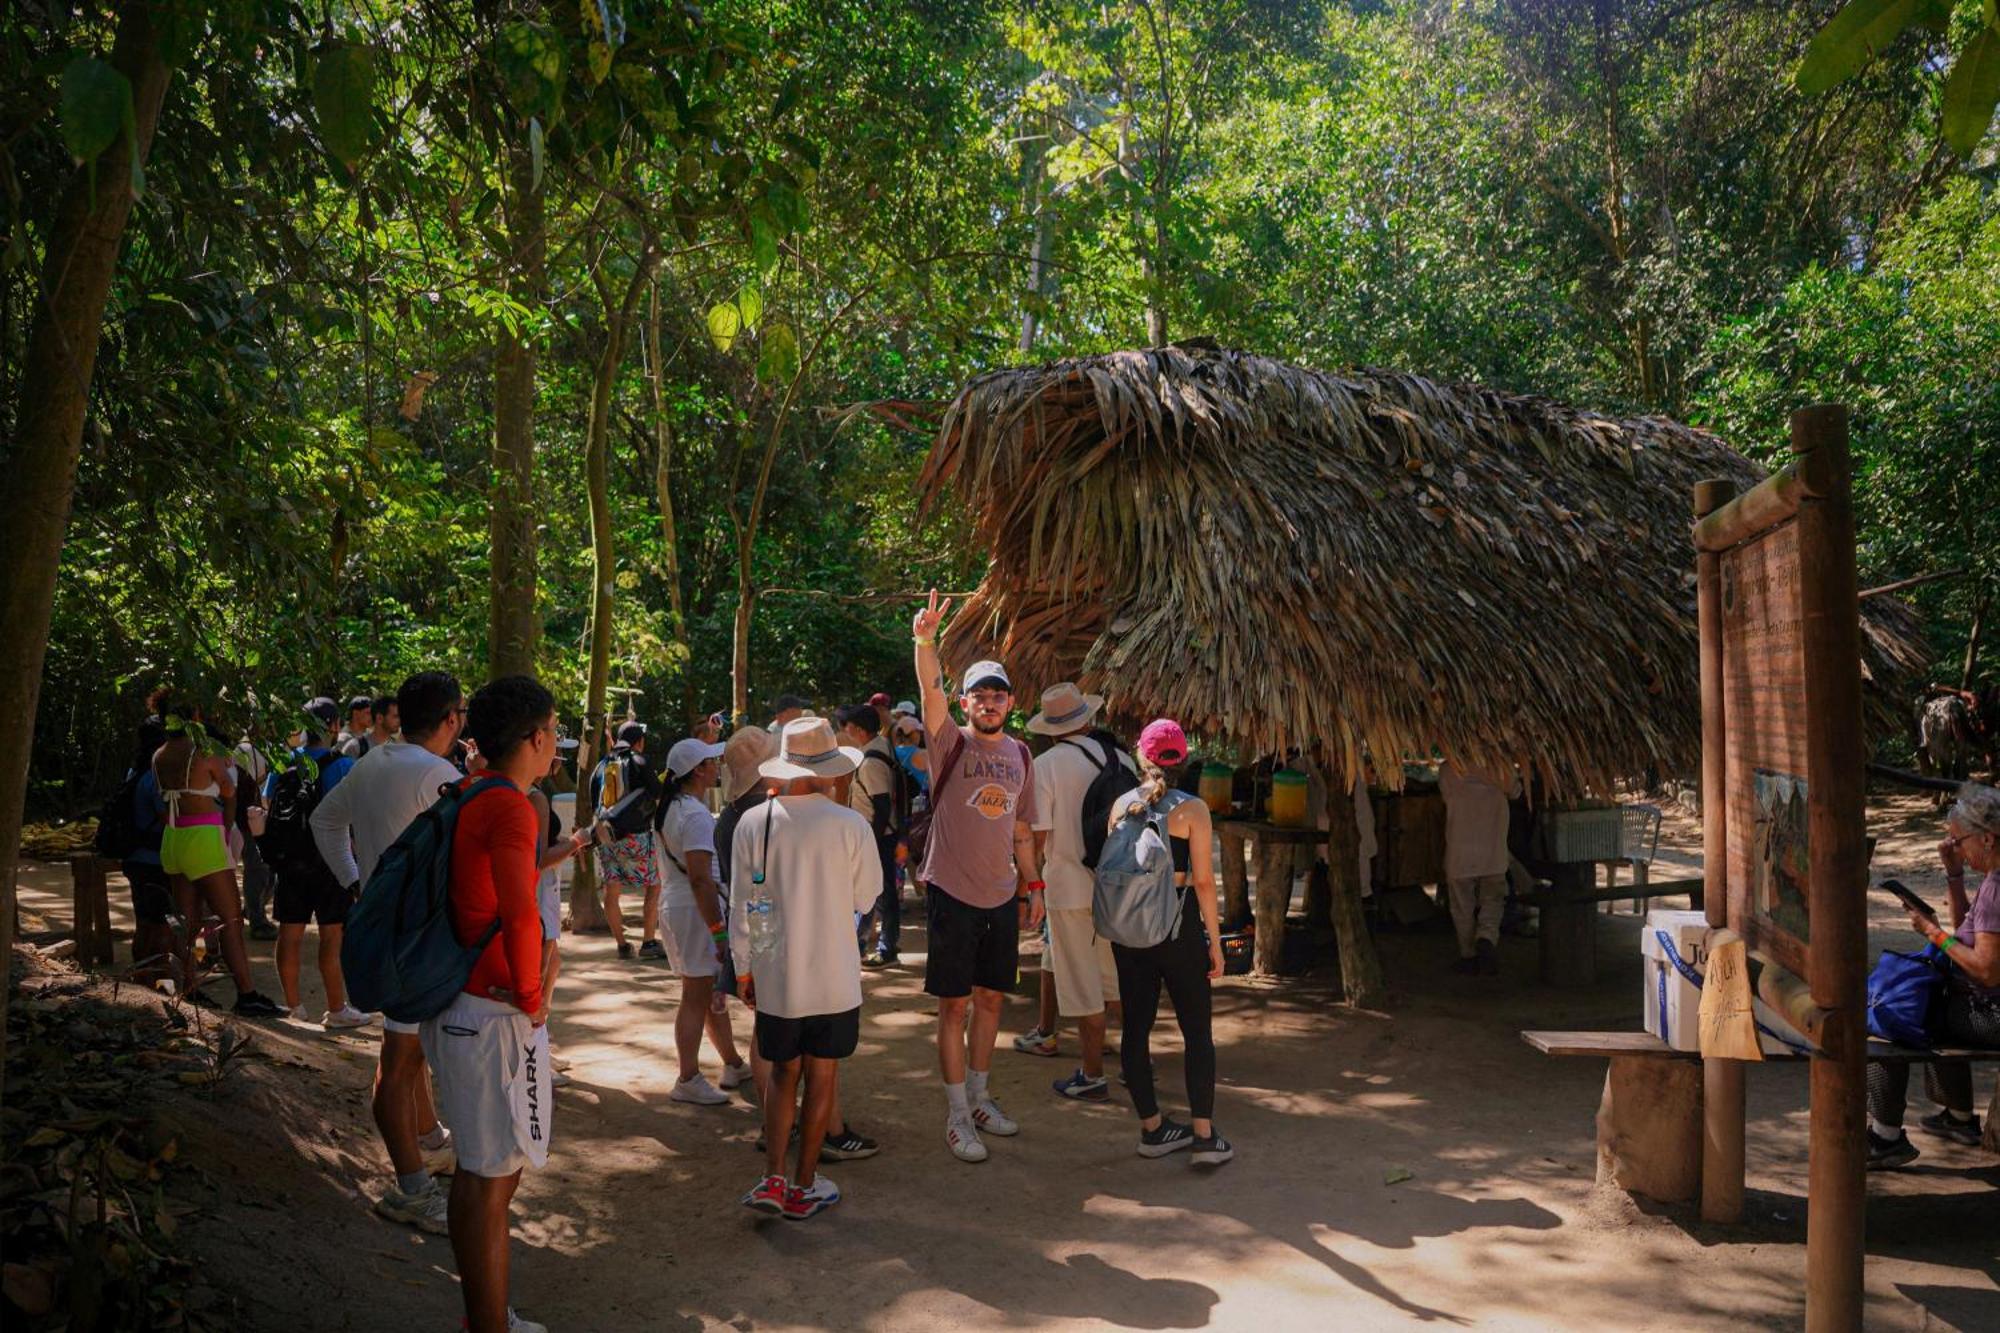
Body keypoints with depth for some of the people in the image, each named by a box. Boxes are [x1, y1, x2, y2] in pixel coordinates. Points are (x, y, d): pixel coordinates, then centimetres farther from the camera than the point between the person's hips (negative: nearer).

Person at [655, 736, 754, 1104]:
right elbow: (700, 878, -25)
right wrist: (719, 932, -24)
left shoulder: (670, 808, 12)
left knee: (711, 989, 18)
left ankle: (733, 1065, 29)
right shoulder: (696, 815, -20)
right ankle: (688, 1080, 7)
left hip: (672, 904, 10)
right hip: (695, 909, -10)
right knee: (697, 996, -1)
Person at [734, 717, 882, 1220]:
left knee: (783, 1073, 17)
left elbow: (742, 906, 1)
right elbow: (867, 897, -1)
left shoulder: (752, 824, -7)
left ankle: (772, 1179, 9)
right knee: (822, 1076, 11)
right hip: (834, 979, -2)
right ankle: (804, 1187, 20)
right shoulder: (851, 825, -14)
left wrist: (743, 969, 12)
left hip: (774, 976, 2)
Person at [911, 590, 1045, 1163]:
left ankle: (978, 1095, 30)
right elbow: (931, 690, -27)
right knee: (954, 1004, 1)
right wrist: (925, 641, -43)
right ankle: (957, 1115, 10)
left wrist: (1032, 885, 14)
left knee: (990, 998, 15)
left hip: (1002, 896, 5)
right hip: (953, 893, -5)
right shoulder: (951, 742, -7)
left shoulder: (1020, 754, 8)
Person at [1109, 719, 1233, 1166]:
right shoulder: (1191, 809, -9)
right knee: (1197, 1030, 4)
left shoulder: (1122, 805, 2)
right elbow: (1203, 880, -10)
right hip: (1178, 926, -4)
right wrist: (1215, 939, -2)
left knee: (1136, 1025, 10)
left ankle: (1152, 1128, 17)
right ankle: (1204, 1135, 4)